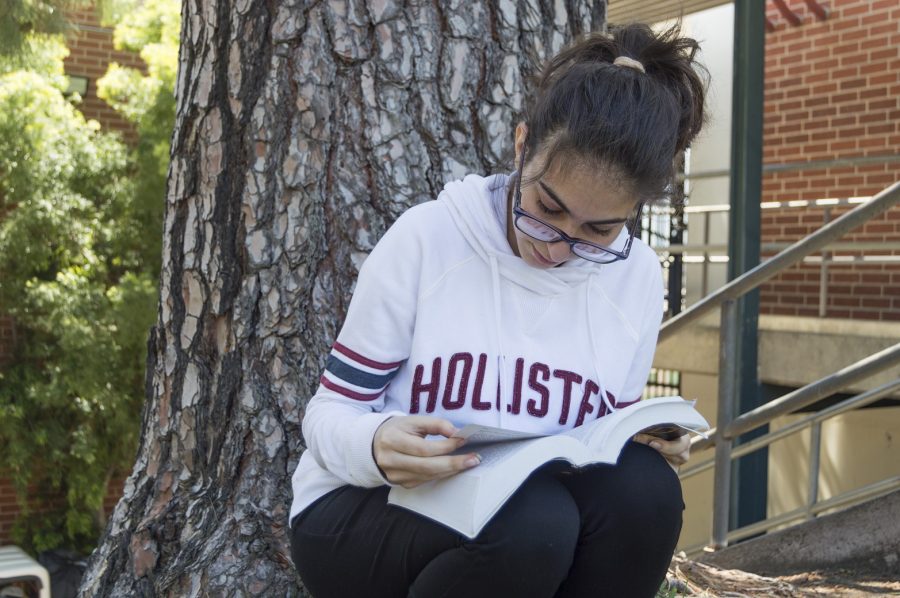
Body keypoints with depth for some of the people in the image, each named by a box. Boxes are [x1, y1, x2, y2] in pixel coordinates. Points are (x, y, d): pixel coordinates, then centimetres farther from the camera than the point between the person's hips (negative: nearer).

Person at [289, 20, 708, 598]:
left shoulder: (637, 278, -1)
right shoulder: (427, 237, -13)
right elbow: (330, 413, -9)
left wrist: (648, 444, -13)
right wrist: (376, 446, -31)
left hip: (535, 512, 4)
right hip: (366, 508, -3)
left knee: (643, 490, -26)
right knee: (531, 520, -33)